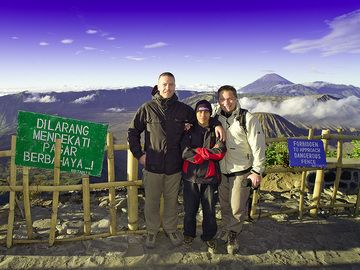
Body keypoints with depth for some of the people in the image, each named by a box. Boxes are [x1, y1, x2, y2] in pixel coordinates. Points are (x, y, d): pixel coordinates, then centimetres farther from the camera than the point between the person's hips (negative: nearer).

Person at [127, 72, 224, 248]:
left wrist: (216, 124, -4)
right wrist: (139, 154, -2)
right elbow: (132, 132, 4)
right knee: (151, 202, 12)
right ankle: (152, 231, 34)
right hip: (152, 165, -1)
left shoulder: (183, 109, 2)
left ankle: (171, 229, 38)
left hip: (174, 166, 2)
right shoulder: (147, 109, -4)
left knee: (172, 201, 16)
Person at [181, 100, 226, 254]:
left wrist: (198, 152, -11)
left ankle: (209, 237, 30)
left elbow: (220, 152, -11)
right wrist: (209, 152, -12)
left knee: (209, 210, 8)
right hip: (191, 177, 0)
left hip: (210, 177, 0)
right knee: (190, 209, 11)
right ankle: (189, 234, 35)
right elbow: (185, 153, -12)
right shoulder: (189, 132, 4)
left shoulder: (216, 132, 4)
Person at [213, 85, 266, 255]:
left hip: (242, 172, -4)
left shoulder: (248, 119, -13)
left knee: (237, 208, 4)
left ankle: (233, 235, 28)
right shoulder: (216, 118, 3)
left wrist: (257, 171, -11)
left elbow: (258, 146, -11)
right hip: (222, 171, 5)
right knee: (224, 205, 18)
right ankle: (226, 230, 40)